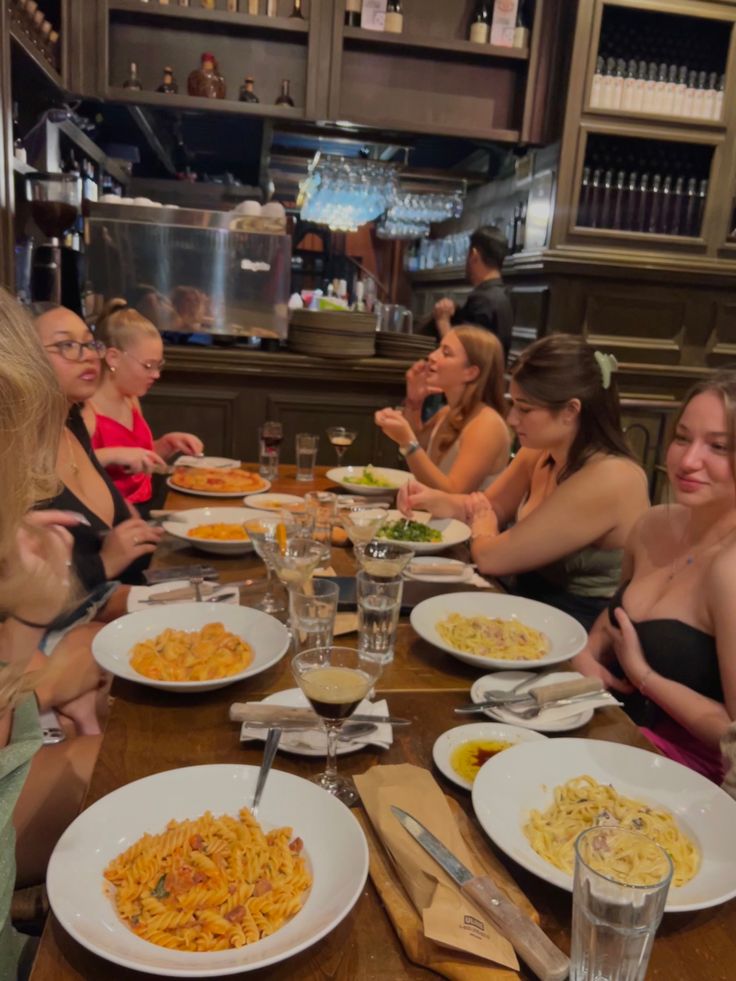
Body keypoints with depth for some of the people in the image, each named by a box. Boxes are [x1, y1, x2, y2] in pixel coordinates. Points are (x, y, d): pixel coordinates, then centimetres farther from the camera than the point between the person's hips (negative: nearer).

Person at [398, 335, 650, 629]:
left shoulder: (606, 480, -29)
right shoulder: (540, 452, -3)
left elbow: (491, 557, -26)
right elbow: (491, 507, 12)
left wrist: (481, 524, -3)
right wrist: (434, 499, -7)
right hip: (532, 608, 7)